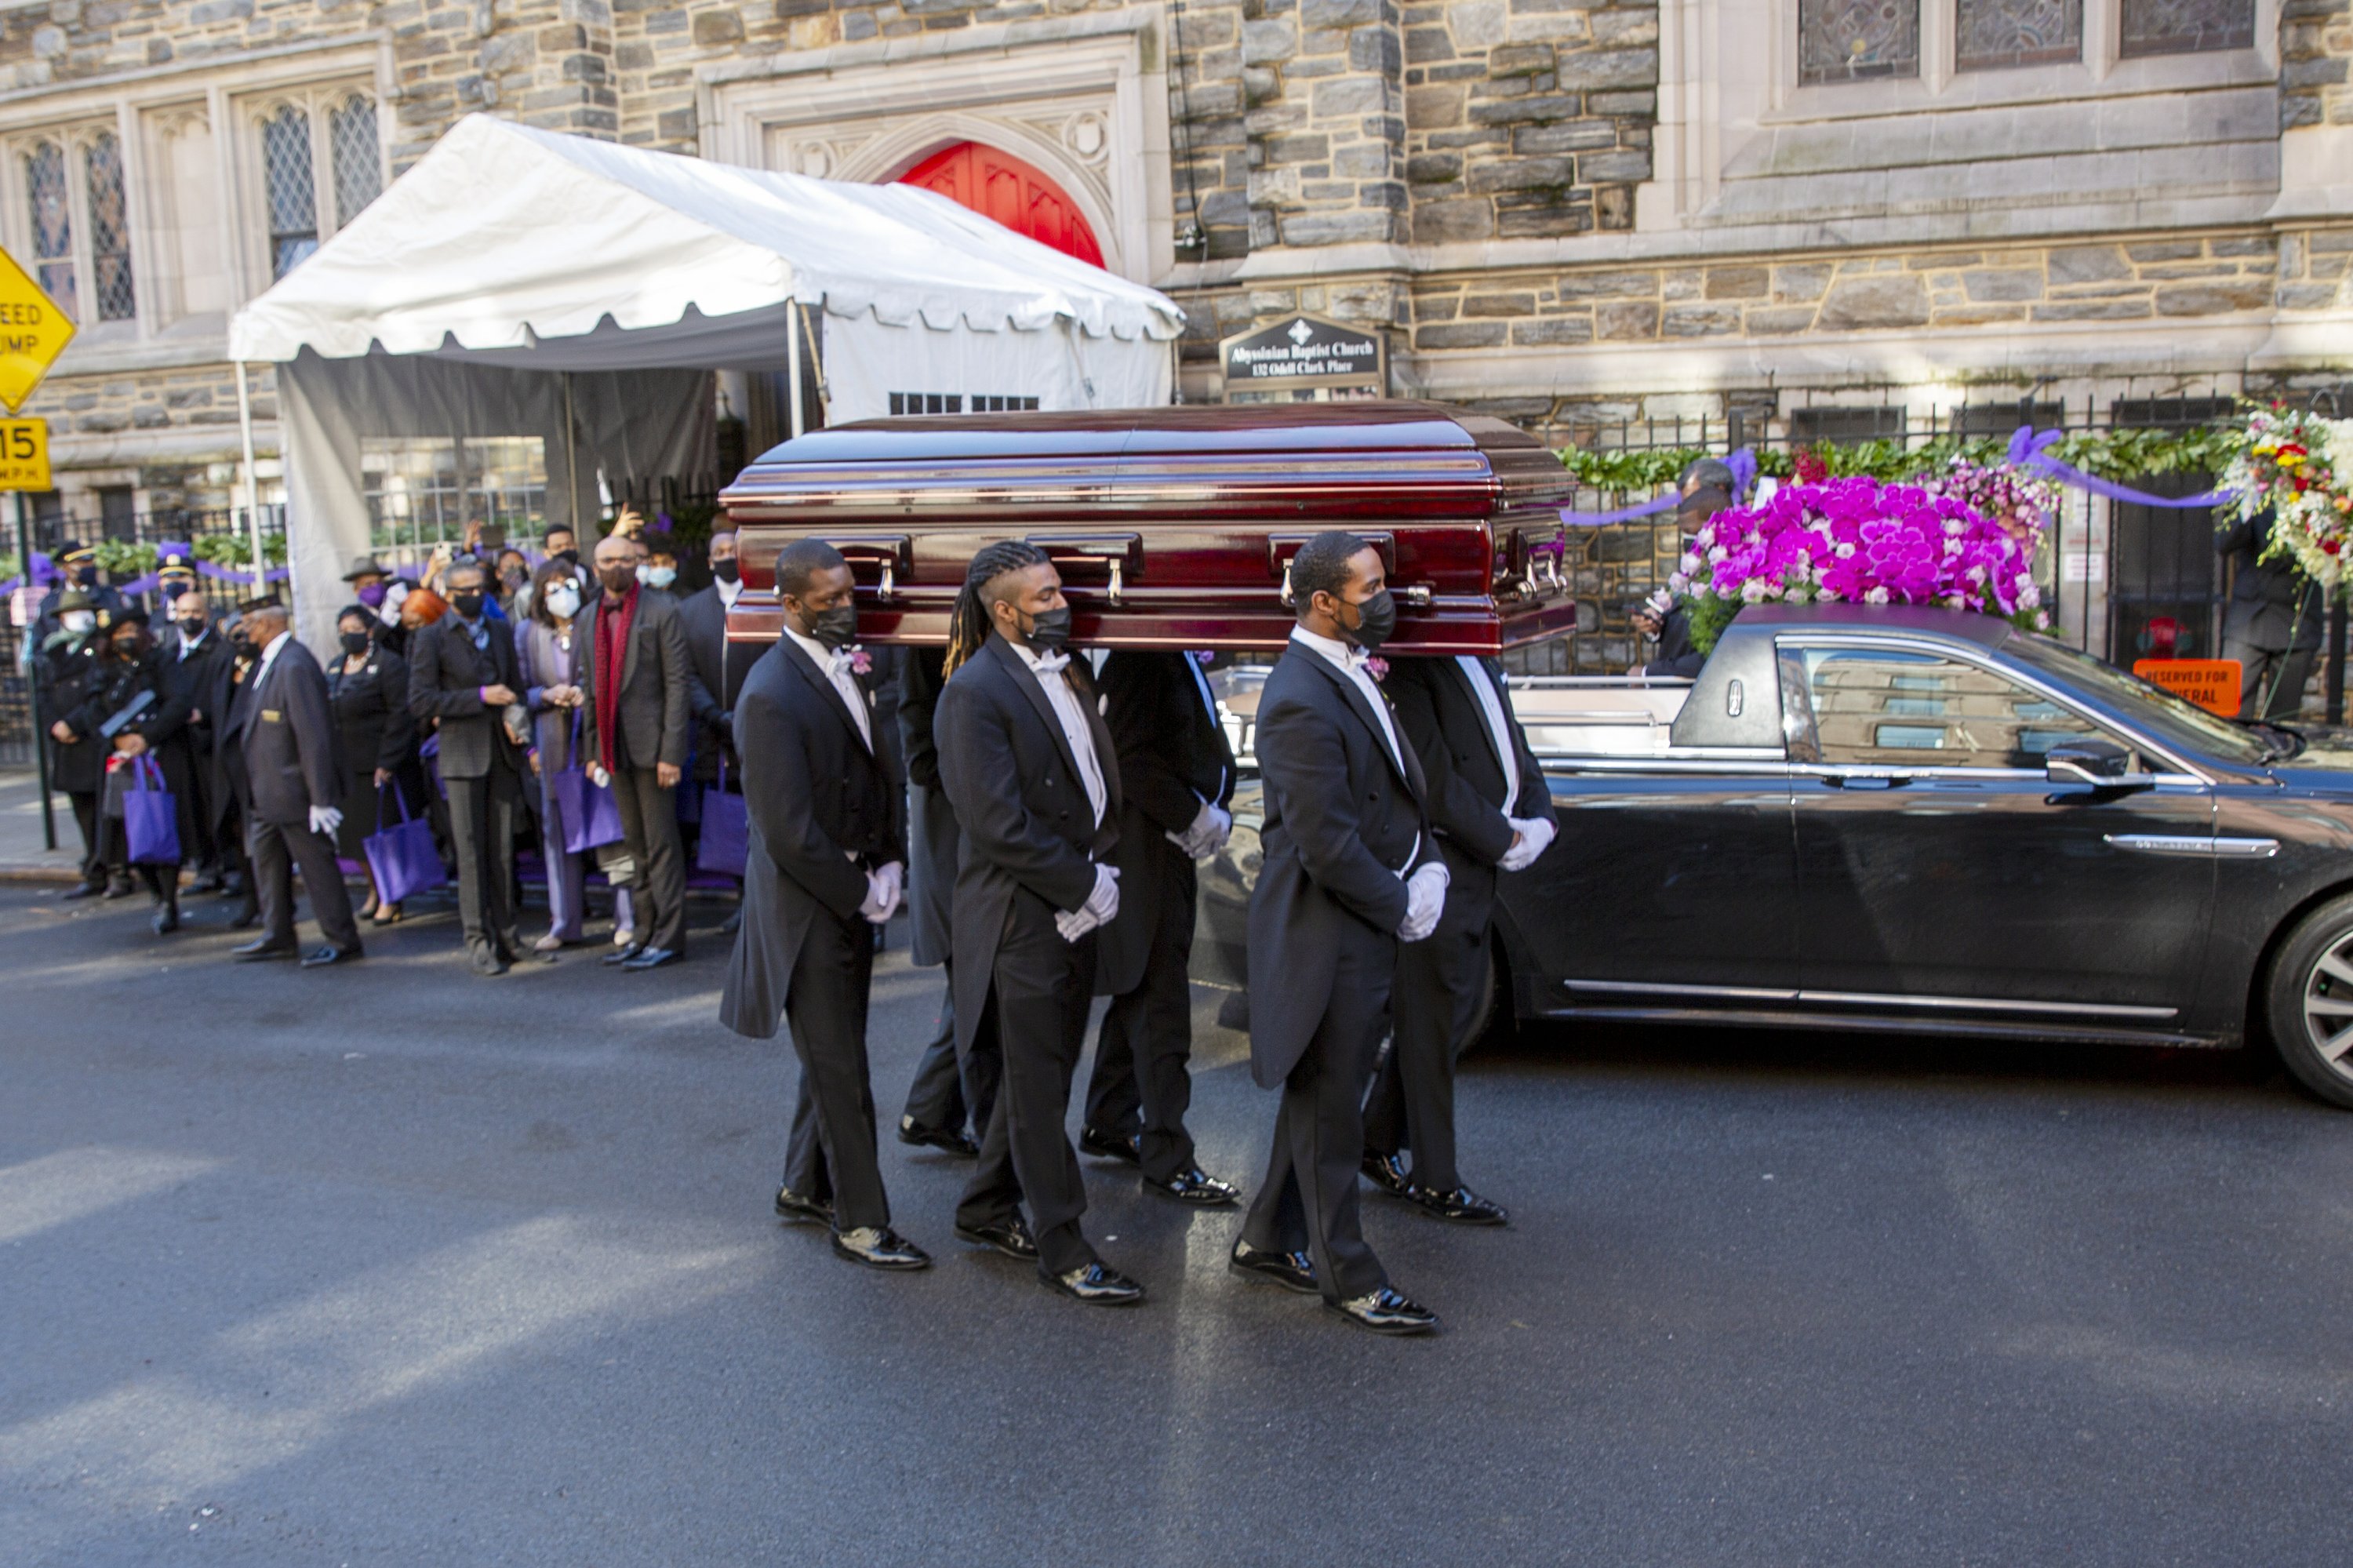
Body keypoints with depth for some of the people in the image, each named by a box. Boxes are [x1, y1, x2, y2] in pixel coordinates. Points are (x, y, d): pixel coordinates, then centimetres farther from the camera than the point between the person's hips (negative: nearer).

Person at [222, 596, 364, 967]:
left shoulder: (295, 665, -21)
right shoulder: (267, 662, 10)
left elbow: (314, 735, -24)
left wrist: (321, 798, -24)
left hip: (294, 791, -10)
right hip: (267, 794, 10)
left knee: (317, 865, -1)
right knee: (266, 859, 18)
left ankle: (342, 941, 9)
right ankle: (277, 936, 30)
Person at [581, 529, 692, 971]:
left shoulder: (661, 611, -6)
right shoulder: (591, 618, 12)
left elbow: (677, 683, -10)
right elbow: (591, 688, 16)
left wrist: (671, 752, -15)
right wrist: (592, 749, 12)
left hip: (651, 744, -6)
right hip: (614, 748, 6)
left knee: (661, 843, -1)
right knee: (636, 846, 12)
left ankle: (669, 936, 5)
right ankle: (646, 932, 20)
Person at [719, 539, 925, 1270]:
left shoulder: (842, 666, 6)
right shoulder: (772, 695, -21)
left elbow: (877, 773, 14)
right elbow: (788, 832, -22)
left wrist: (891, 866, 2)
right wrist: (860, 895, -13)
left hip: (854, 896, 8)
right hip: (808, 908, -8)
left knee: (832, 1058, 19)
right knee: (841, 1072, 1)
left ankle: (805, 1187, 36)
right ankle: (860, 1222, 14)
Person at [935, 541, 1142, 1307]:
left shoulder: (1068, 673, 10)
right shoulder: (976, 692, -17)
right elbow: (997, 823, -21)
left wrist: (1101, 866, 6)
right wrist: (1084, 884, -15)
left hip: (1076, 908, 8)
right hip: (1022, 920, -8)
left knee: (1044, 1068, 18)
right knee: (1040, 1087, 2)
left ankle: (987, 1207, 34)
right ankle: (1061, 1248, 14)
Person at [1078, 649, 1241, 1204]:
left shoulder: (1187, 662, 14)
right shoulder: (1138, 658, -15)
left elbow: (1211, 752, 16)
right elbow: (1128, 759, -22)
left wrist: (1219, 812, -2)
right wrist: (1195, 814, -17)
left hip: (1177, 847, 10)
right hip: (1144, 851, -10)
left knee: (1139, 993, 17)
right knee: (1159, 1002, -5)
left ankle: (1107, 1124, 30)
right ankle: (1165, 1158, 2)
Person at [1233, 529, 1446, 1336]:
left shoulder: (1352, 673, 9)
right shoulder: (1301, 702, -23)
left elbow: (1400, 787, 17)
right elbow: (1326, 845, -25)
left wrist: (1428, 866, 3)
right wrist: (1401, 908, -13)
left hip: (1367, 921, 10)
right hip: (1329, 932, -10)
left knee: (1319, 1093, 20)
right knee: (1330, 1106, 4)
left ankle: (1269, 1241, 35)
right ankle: (1348, 1279, 19)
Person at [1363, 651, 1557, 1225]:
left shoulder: (1481, 660, 12)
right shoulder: (1406, 665, -18)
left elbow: (1516, 747, 16)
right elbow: (1432, 779, -23)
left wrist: (1539, 819, -1)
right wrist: (1504, 838, -14)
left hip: (1479, 866, 9)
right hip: (1439, 868, -9)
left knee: (1451, 1013, 17)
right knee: (1432, 1022, 3)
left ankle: (1378, 1140, 32)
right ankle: (1435, 1181, 17)